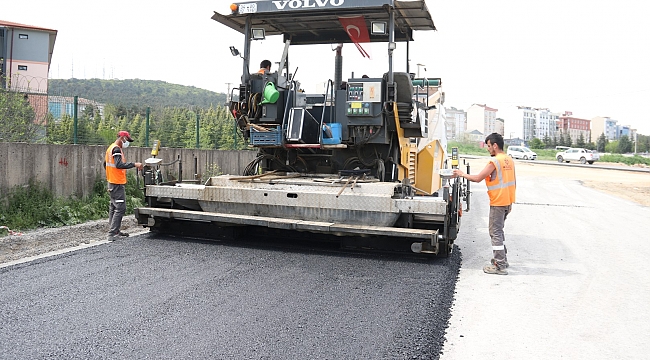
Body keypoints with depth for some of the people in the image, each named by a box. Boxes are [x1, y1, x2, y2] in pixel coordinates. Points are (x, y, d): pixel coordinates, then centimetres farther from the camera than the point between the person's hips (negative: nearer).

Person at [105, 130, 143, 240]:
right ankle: (112, 234, -12)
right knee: (120, 208, -10)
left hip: (112, 182, 11)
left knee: (113, 207, 15)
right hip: (117, 183, -11)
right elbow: (119, 165, -28)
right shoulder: (116, 149, -15)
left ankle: (115, 231, 23)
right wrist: (134, 164, -29)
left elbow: (106, 163, 26)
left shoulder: (111, 148, 17)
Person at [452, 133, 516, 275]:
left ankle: (500, 266, 0)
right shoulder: (510, 160, 10)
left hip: (498, 202, -9)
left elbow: (477, 178, -17)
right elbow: (513, 183, 14)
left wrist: (462, 174, -2)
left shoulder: (495, 161, -16)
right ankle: (502, 259, 30)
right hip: (507, 202, 9)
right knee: (499, 230, 21)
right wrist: (510, 202, 21)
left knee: (495, 232, -3)